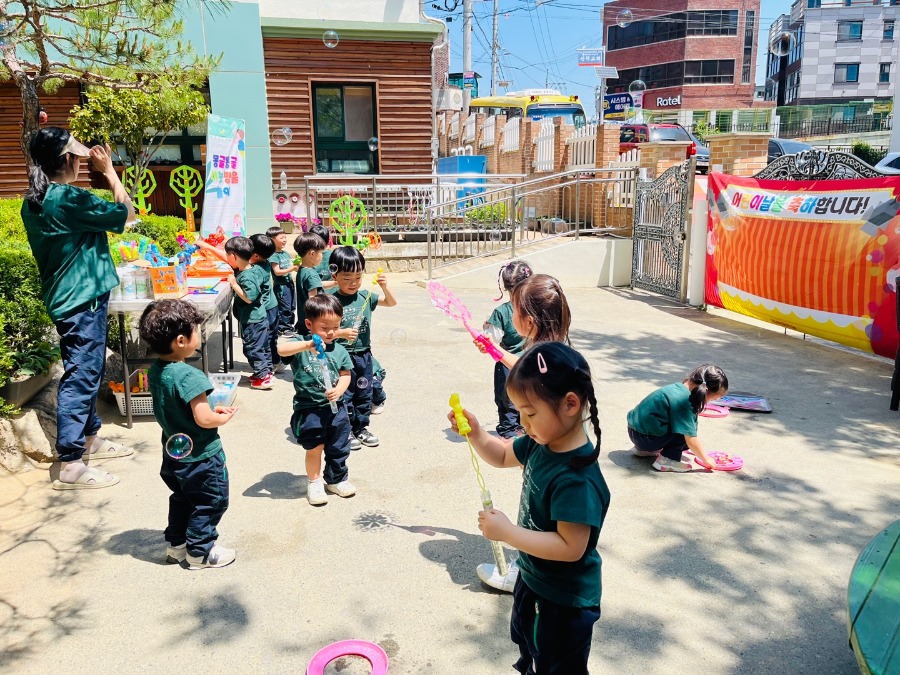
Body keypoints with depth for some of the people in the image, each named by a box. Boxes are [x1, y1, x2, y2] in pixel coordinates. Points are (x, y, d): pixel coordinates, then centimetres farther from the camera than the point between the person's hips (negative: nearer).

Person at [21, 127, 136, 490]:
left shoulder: (34, 201, 9)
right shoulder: (68, 198, -20)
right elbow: (126, 212, -10)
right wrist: (109, 170, -4)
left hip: (69, 296, 10)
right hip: (82, 299, -10)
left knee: (88, 371, 20)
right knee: (80, 376, -6)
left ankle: (90, 438, 33)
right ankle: (70, 465, -1)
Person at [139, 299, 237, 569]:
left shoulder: (155, 370, -2)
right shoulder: (189, 376, -30)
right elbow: (204, 419, -30)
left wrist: (210, 408, 6)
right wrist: (224, 417, -10)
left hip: (173, 452, 9)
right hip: (200, 456, -8)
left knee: (182, 499, 26)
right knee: (212, 502, 11)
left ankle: (176, 544, 38)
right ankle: (200, 551, 21)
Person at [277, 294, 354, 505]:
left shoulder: (339, 351, 3)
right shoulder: (301, 345, -8)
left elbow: (345, 374, 7)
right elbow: (281, 349, -27)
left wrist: (339, 389, -14)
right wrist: (307, 345, -40)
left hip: (335, 407, 4)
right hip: (309, 409, -4)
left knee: (339, 448, 15)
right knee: (314, 448, 4)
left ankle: (336, 480, 37)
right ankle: (314, 482, 28)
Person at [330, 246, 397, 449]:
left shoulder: (365, 296, 1)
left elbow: (391, 303, 10)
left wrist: (384, 286, -7)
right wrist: (342, 333, -29)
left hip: (364, 354, 5)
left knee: (364, 394, 16)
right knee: (345, 396, 6)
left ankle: (361, 427, 30)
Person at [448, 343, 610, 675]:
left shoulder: (576, 478, -36)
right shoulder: (542, 443, -11)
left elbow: (571, 547, -35)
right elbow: (502, 455, 7)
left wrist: (507, 532, -31)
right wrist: (475, 433, -10)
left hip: (564, 601, -8)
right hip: (532, 579, 9)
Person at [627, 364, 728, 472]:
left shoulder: (679, 387, 5)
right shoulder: (683, 401, -23)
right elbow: (691, 440, -20)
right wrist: (706, 460, -6)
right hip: (644, 438, -10)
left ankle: (644, 449, 19)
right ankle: (665, 460, -8)